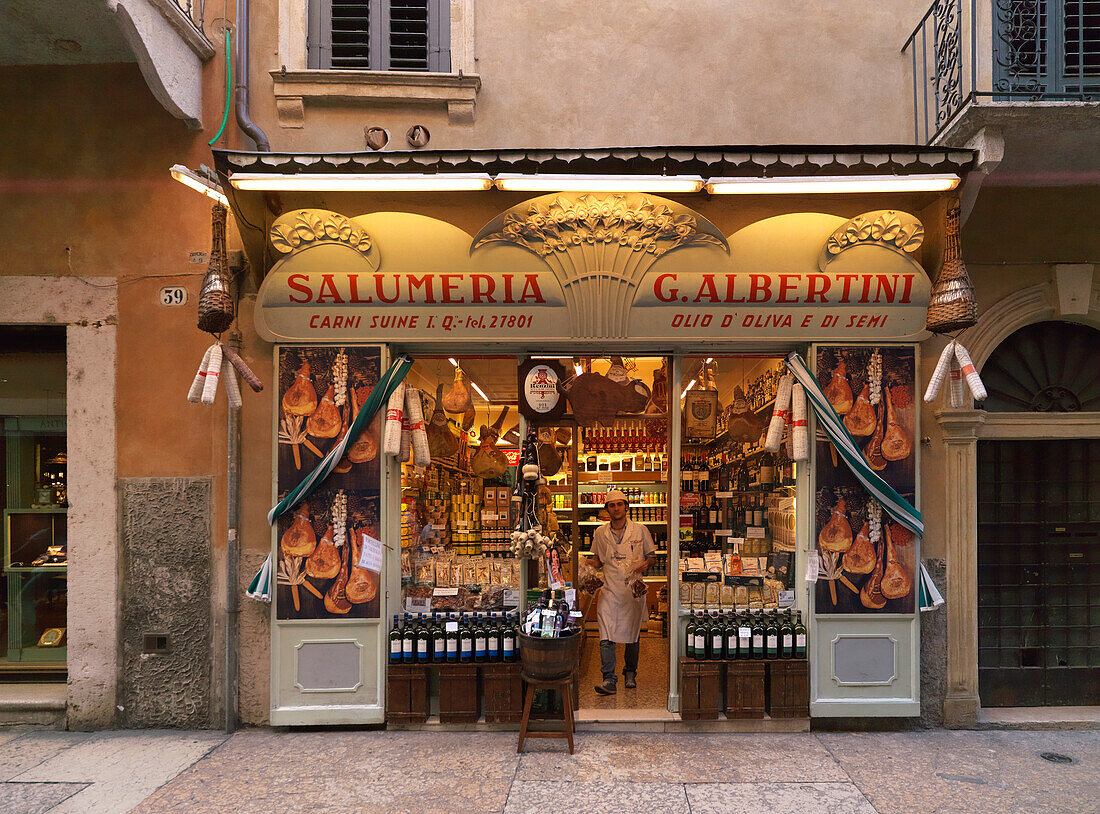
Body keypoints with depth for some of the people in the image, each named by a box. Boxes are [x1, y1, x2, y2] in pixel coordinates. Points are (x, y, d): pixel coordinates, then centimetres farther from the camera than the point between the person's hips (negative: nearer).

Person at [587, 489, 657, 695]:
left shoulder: (640, 530, 4)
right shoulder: (600, 533, 9)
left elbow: (652, 556, 12)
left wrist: (645, 564, -10)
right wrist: (588, 564, -1)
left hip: (633, 589, 0)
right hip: (610, 589, 1)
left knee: (632, 634, 8)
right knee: (606, 636, -11)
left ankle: (630, 674, 29)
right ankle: (608, 680, -11)